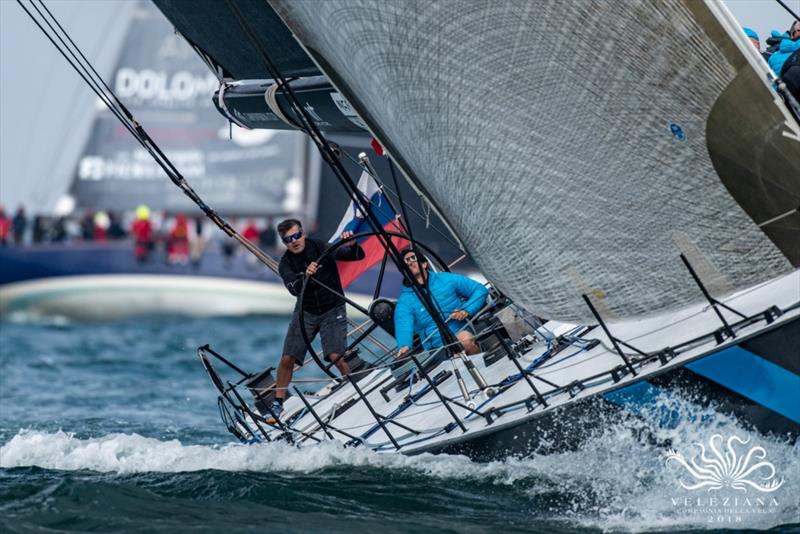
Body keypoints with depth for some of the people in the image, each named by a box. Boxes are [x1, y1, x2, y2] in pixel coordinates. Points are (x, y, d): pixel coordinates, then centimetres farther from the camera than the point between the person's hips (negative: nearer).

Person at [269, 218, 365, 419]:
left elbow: (358, 256, -16)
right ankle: (278, 404, 10)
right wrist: (305, 276, -45)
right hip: (305, 312, 2)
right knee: (287, 359, -4)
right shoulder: (285, 264, -7)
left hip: (333, 310, -2)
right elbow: (294, 289, -25)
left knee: (336, 356, -19)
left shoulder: (321, 249, -12)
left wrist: (352, 245, -39)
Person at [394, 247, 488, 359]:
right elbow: (403, 326, -11)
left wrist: (467, 310, -3)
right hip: (439, 348, -1)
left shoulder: (446, 279, 12)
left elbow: (480, 290, 16)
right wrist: (404, 346, -34)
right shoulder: (405, 301, 8)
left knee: (464, 338, -35)